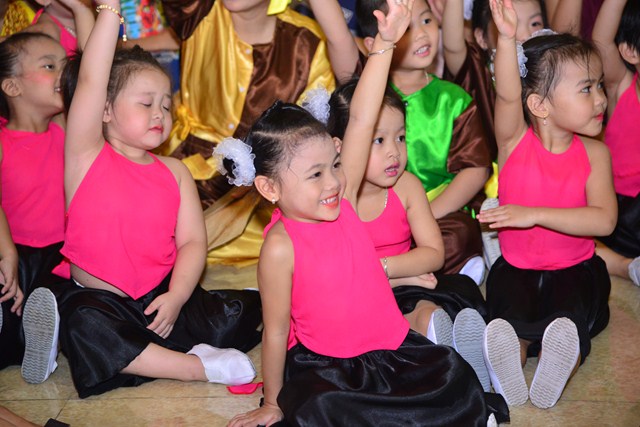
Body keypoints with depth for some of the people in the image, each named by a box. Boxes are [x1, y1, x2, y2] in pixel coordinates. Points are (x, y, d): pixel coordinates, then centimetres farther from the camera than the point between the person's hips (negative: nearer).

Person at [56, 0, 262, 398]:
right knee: (85, 329, -34)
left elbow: (192, 241, -2)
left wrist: (176, 296, -18)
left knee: (238, 316, -13)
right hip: (98, 301, -2)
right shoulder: (87, 158, -6)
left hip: (162, 295, 3)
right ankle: (198, 366, -22)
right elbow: (90, 81, -19)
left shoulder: (175, 172, 6)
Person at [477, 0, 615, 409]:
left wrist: (534, 214, -26)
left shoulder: (594, 153, -5)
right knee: (510, 313, -30)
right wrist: (507, 38, -44)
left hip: (575, 268, 0)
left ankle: (560, 366, -53)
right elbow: (508, 96, -28)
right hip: (516, 267, 1)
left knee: (572, 313, -32)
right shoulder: (515, 141, -6)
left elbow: (604, 220, -18)